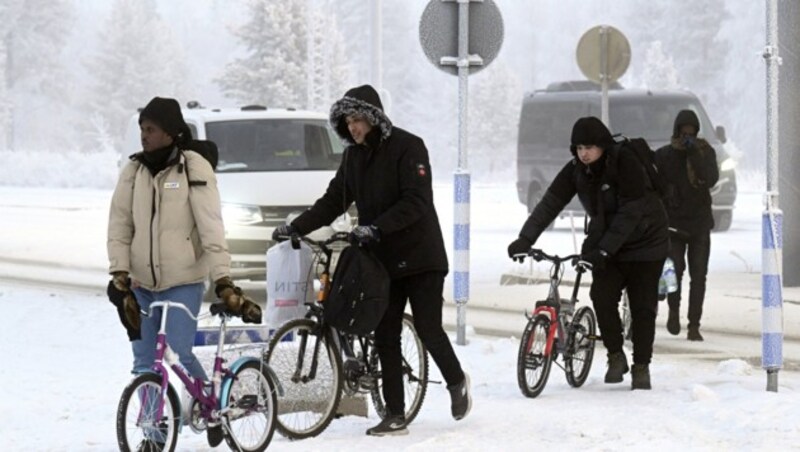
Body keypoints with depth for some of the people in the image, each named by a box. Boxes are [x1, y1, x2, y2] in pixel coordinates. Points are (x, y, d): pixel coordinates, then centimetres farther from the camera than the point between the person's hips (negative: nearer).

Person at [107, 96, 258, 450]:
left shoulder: (194, 169, -9)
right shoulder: (133, 172, 3)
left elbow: (211, 227, -13)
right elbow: (119, 226, 5)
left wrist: (223, 280, -19)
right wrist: (120, 272, -6)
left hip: (183, 282, -4)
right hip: (142, 283, 4)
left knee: (181, 354, -11)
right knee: (144, 362, 6)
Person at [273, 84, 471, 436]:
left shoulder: (407, 147, -12)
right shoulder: (353, 156, 8)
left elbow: (416, 201, -21)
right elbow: (332, 202, 10)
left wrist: (376, 227, -31)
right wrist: (296, 227, -1)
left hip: (419, 255, -6)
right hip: (381, 259, 6)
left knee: (428, 329, -4)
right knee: (385, 337, 2)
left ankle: (456, 381, 24)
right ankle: (395, 416, 5)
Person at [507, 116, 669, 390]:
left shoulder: (625, 163, -23)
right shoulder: (575, 171, -7)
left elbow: (630, 212, -28)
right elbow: (550, 203, -13)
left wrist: (604, 250, -34)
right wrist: (525, 239, -26)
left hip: (644, 242, -4)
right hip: (605, 243, 4)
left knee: (642, 306, -4)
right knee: (602, 296, -15)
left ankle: (641, 367, 8)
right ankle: (616, 356, 1)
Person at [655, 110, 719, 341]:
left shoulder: (705, 152, 3)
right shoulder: (664, 155, 1)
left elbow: (711, 179, -13)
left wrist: (695, 153, -19)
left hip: (699, 222, 1)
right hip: (673, 223, -1)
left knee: (698, 275, -3)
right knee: (676, 268, -14)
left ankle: (694, 326, 1)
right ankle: (674, 310, 13)